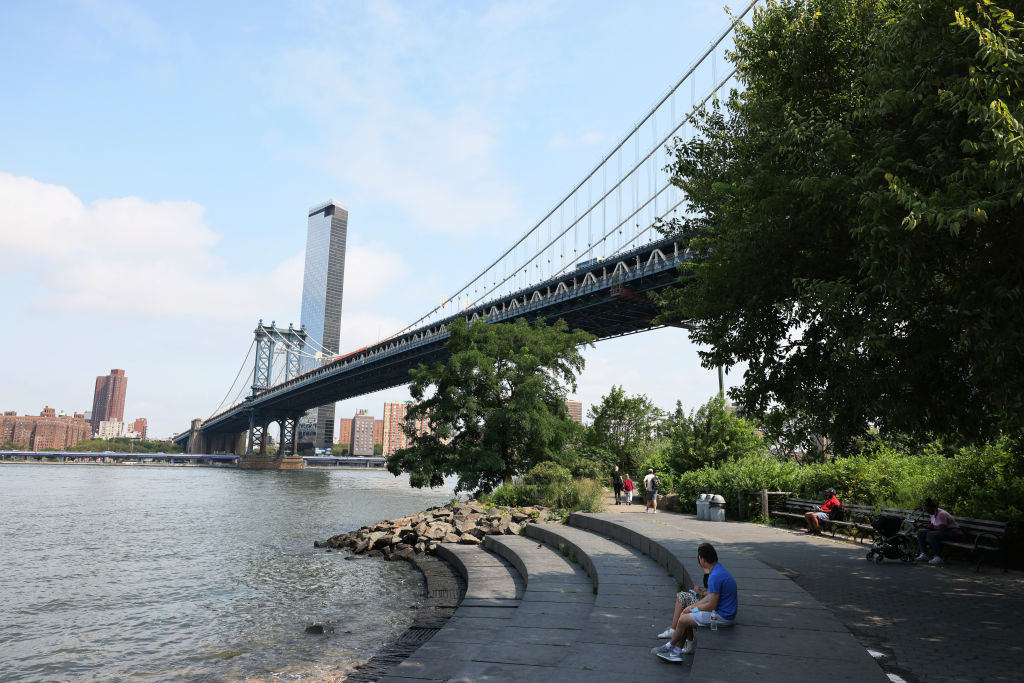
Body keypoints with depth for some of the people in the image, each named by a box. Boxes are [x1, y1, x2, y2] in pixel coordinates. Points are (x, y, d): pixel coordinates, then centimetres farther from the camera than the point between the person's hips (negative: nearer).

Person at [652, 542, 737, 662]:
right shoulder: (719, 569, 7)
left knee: (683, 620, -10)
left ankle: (670, 647, 14)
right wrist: (692, 607, 8)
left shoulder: (715, 576, -25)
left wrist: (692, 608, -6)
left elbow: (712, 606, -22)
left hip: (723, 617, -10)